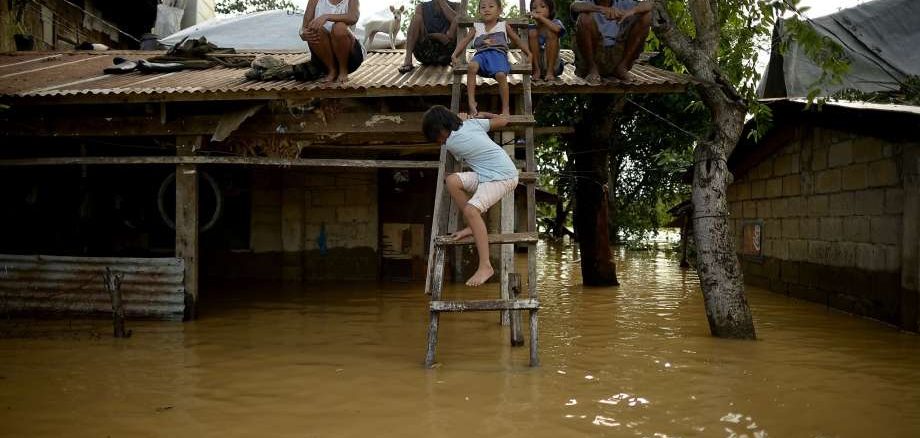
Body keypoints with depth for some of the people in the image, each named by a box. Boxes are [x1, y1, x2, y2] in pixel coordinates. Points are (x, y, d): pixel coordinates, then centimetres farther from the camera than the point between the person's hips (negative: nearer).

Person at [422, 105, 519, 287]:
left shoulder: (451, 144, -7)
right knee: (452, 181, -1)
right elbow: (503, 121, 18)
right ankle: (473, 226, 7)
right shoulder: (473, 122, 9)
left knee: (470, 209, -24)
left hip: (503, 178, -8)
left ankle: (485, 266, -27)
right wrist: (484, 115, 35)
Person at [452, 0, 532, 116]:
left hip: (498, 54, -1)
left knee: (501, 75, -34)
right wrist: (455, 55, 7)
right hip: (481, 54, 2)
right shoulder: (477, 27, 24)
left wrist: (529, 54, 24)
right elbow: (465, 41, 20)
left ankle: (506, 108, -22)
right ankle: (471, 102, -32)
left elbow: (517, 40, 28)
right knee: (471, 66, -34)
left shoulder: (503, 26, 21)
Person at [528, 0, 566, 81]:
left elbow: (557, 29, -29)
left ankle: (550, 71, -20)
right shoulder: (531, 28, 1)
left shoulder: (555, 23, -3)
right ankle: (536, 71, -14)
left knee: (551, 32, -21)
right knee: (532, 32, -15)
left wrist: (540, 17, -32)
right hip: (535, 65, 1)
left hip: (553, 65, -1)